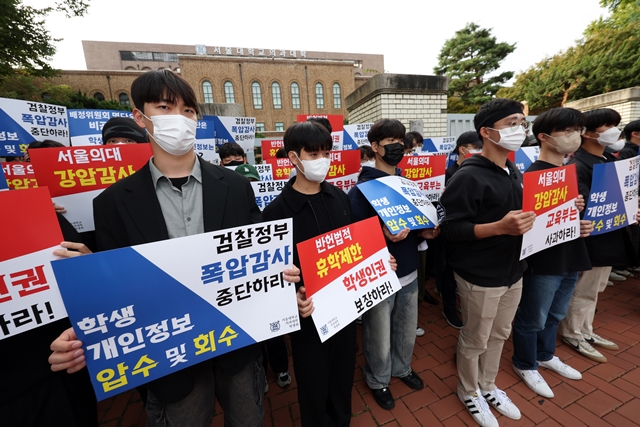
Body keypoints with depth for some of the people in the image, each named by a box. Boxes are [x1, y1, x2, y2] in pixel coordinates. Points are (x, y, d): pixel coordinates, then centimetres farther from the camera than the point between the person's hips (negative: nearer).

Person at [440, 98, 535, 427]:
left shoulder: (515, 173, 9)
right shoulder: (469, 177, -19)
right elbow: (451, 229, -23)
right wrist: (500, 227, -32)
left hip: (513, 272, 8)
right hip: (480, 277, -8)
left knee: (498, 335, 23)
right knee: (475, 340, 12)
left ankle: (487, 386, 46)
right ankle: (468, 392, 38)